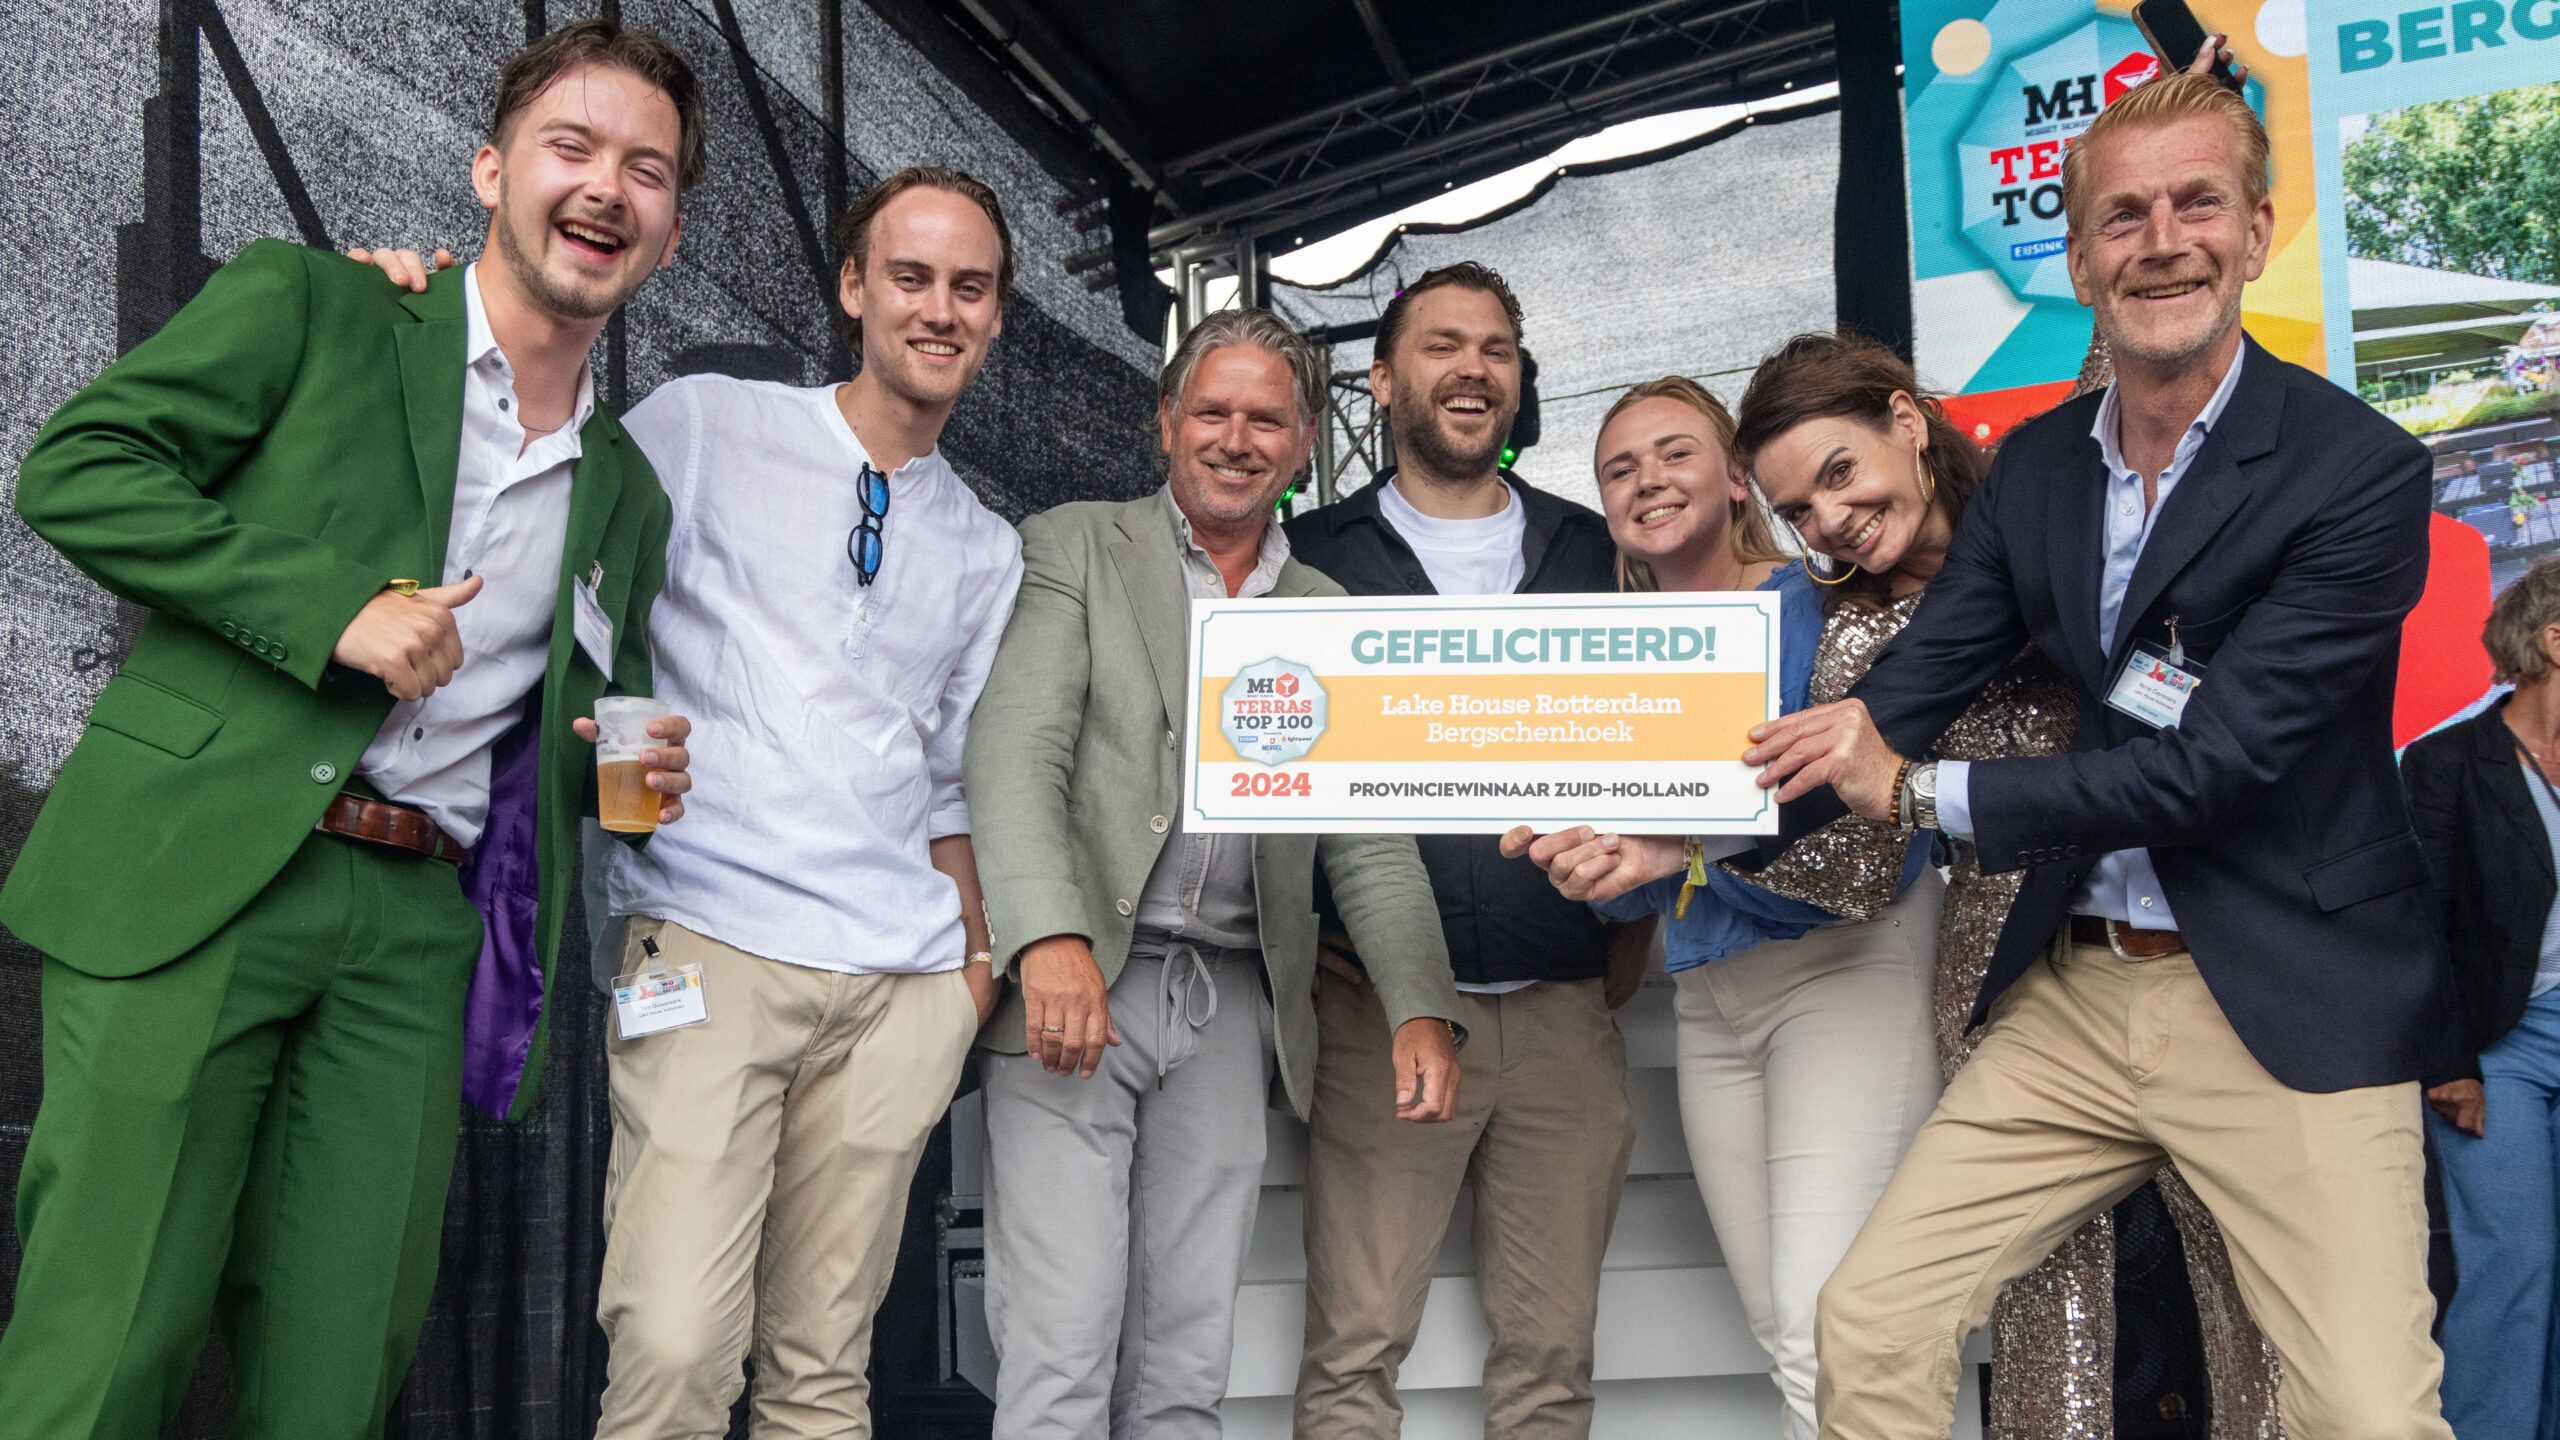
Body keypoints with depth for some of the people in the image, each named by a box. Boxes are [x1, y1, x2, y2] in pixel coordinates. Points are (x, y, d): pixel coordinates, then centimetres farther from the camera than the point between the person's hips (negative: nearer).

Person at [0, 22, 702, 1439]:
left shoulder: (628, 499, 19)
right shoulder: (306, 305, 6)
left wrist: (628, 769, 3)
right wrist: (335, 605, -13)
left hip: (419, 932, 4)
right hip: (197, 876, -4)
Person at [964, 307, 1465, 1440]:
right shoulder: (1073, 550, 6)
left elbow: (1370, 845, 12)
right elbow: (1014, 751, -8)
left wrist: (1422, 1012, -4)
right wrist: (1050, 941, -24)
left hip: (1230, 1007, 4)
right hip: (1075, 987, -3)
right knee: (1062, 1345, -9)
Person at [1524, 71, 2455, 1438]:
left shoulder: (2355, 468, -12)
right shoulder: (2035, 465, 7)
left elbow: (2219, 760, -18)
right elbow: (1900, 697, 4)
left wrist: (1918, 793, -17)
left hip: (2286, 1007, -5)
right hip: (2074, 993, 5)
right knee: (1869, 1323, 4)